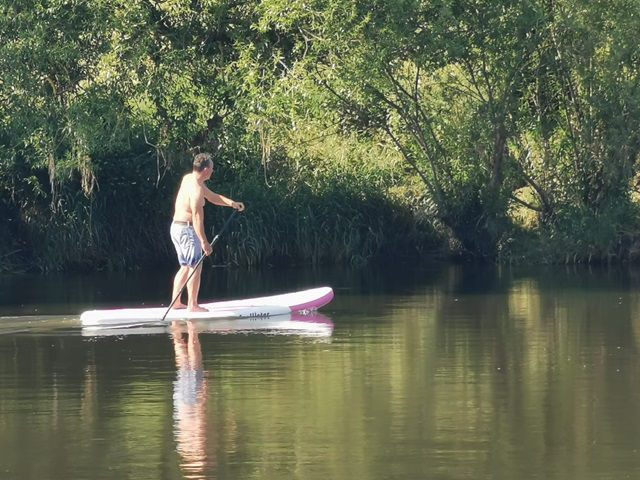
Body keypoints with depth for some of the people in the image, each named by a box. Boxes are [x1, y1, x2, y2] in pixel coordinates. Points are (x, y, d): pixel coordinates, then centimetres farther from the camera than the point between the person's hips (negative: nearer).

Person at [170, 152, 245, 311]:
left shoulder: (189, 179, 11)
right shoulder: (196, 188, -20)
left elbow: (212, 196, 19)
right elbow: (197, 216, -25)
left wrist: (232, 203, 8)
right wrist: (204, 241, -27)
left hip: (176, 227, 10)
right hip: (187, 229, -10)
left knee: (186, 267, 17)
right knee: (196, 267, -4)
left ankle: (175, 302, 17)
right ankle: (192, 305, -4)